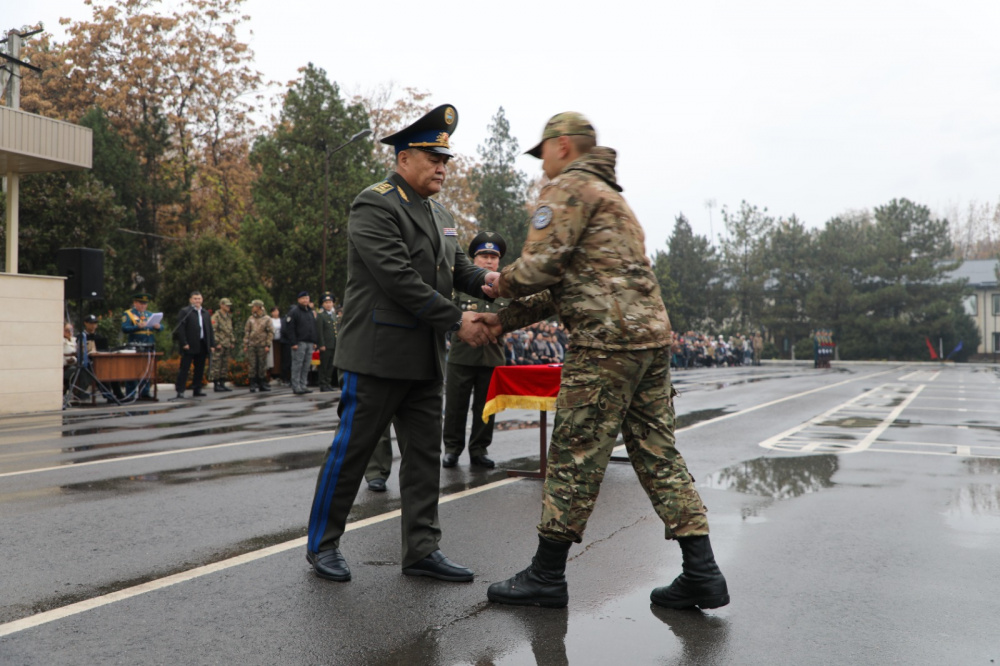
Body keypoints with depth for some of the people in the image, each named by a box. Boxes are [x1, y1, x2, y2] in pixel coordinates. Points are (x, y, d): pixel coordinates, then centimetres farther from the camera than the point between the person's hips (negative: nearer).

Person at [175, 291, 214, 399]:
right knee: (184, 369, -4)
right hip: (189, 346, -6)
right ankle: (180, 390, -3)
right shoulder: (184, 312, -1)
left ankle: (197, 389, 16)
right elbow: (180, 329, -9)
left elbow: (210, 330, 17)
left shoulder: (205, 314, 18)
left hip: (202, 346, 6)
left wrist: (212, 344, 9)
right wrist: (184, 343, -16)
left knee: (200, 369, 9)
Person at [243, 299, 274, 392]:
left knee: (262, 365, 4)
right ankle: (253, 385, 3)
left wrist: (268, 345, -9)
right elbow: (246, 332, 11)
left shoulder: (267, 319, 2)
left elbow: (271, 332, -1)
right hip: (251, 346, 2)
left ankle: (262, 384, 13)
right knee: (252, 365, -1)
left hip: (262, 346, -2)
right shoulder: (250, 319, 11)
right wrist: (245, 345, 4)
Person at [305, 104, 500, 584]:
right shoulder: (374, 205, -12)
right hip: (378, 353, -8)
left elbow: (456, 265, 21)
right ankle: (322, 544, 16)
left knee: (425, 453, 8)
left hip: (424, 358, 8)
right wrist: (457, 321, -19)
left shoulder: (437, 213, 17)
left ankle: (421, 550, 16)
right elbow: (399, 279, -20)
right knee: (352, 449, 1)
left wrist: (484, 279, -3)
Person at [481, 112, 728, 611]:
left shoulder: (568, 187, -2)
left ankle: (546, 576, 8)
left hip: (606, 343, -10)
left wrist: (500, 284, 7)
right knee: (657, 456, 10)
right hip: (652, 336, 10)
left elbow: (540, 267, -14)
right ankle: (701, 574, 10)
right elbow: (565, 288, 28)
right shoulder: (609, 196, 30)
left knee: (574, 456, -2)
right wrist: (504, 321, 24)